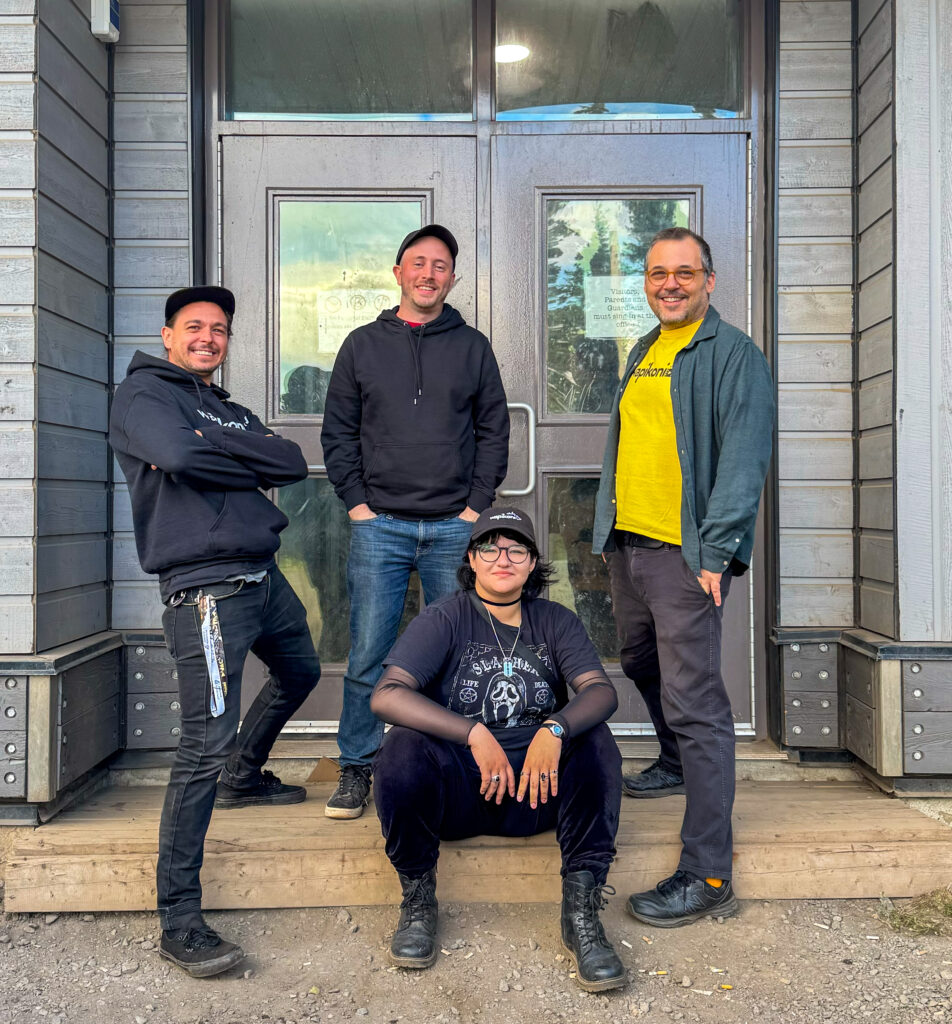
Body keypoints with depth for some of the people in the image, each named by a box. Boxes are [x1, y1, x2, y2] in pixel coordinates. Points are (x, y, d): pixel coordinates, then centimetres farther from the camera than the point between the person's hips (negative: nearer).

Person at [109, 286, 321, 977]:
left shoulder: (230, 409, 21)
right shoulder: (143, 393, 0)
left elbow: (294, 464, 1)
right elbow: (175, 453, -24)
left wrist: (211, 448, -10)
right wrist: (244, 458, -7)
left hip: (264, 577, 9)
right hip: (206, 588, -9)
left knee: (300, 673, 28)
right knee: (206, 744, -13)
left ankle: (244, 777, 51)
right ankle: (179, 921, -5)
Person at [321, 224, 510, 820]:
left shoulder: (473, 347, 10)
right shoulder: (362, 346, 10)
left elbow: (494, 430, 10)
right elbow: (339, 431, 10)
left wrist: (478, 503, 0)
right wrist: (356, 500, -1)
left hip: (455, 527, 1)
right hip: (380, 526, 0)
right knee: (368, 656, 0)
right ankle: (357, 769, 13)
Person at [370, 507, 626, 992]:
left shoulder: (555, 622, 6)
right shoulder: (444, 619, -3)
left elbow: (601, 690, -9)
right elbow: (386, 696, -18)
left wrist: (555, 730, -31)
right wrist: (474, 734, -28)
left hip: (537, 789, 2)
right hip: (456, 792, -2)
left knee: (595, 741, -24)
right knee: (403, 747, -30)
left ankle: (581, 911, -18)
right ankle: (417, 901, -8)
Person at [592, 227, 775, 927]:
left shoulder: (733, 355, -6)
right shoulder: (642, 355, 18)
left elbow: (744, 459, -14)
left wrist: (715, 551, -21)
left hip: (685, 553, -8)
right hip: (627, 545, 9)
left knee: (694, 703, -9)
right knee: (644, 666, 23)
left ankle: (707, 874, -3)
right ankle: (678, 766, 49)